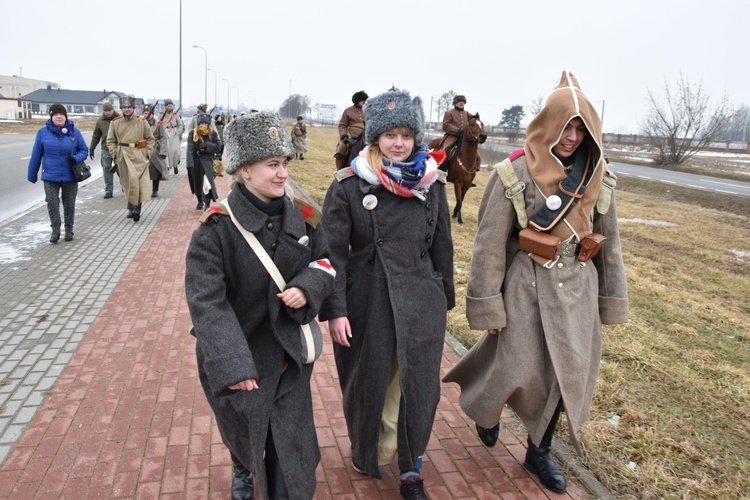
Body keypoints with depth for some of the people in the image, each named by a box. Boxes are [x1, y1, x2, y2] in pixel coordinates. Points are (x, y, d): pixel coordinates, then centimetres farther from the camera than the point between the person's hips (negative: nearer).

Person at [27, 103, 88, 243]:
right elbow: (36, 155, 1)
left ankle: (69, 230, 25)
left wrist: (76, 158, -19)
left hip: (70, 176, 1)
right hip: (50, 176, 0)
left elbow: (84, 150, 3)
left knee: (69, 204, 10)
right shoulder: (43, 132, -3)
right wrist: (32, 174, 6)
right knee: (52, 203, -3)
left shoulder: (74, 131, -3)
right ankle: (55, 230, 12)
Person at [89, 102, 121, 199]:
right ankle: (108, 191, 9)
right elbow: (96, 136, 14)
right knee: (107, 170, 2)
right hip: (105, 150, 3)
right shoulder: (100, 121, 8)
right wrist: (92, 148, 13)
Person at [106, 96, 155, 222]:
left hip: (139, 156, 0)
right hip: (124, 156, 1)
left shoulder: (142, 122, 4)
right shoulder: (115, 123, 7)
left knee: (141, 180, -11)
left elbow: (150, 138, 11)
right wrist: (115, 154, 1)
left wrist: (147, 152, 2)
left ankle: (137, 207, -9)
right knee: (129, 180, -2)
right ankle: (131, 207, 11)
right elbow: (110, 140, 13)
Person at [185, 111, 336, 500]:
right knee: (243, 432, 24)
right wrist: (231, 365, -35)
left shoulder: (302, 218, -7)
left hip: (288, 352, 2)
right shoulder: (217, 227, -20)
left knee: (292, 441, 3)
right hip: (236, 354, -1)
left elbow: (324, 263, 5)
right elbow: (205, 299, -26)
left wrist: (306, 289, -18)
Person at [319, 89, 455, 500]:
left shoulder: (431, 183, 0)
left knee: (417, 385, 9)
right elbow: (333, 251, -8)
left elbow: (441, 245, 9)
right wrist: (335, 309, -12)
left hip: (420, 298, 2)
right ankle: (365, 450, 43)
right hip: (366, 299, -2)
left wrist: (444, 298, 13)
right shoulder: (348, 185, -9)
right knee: (368, 382, 15)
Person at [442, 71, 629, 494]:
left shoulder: (596, 178, -1)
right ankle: (487, 407, 42)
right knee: (516, 368, 4)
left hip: (578, 287, 5)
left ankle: (539, 451, 35)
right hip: (527, 287, -4)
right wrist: (487, 306, -11)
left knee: (565, 372, 12)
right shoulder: (515, 175, -15)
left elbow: (609, 242, 7)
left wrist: (612, 301, 9)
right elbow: (490, 243, -12)